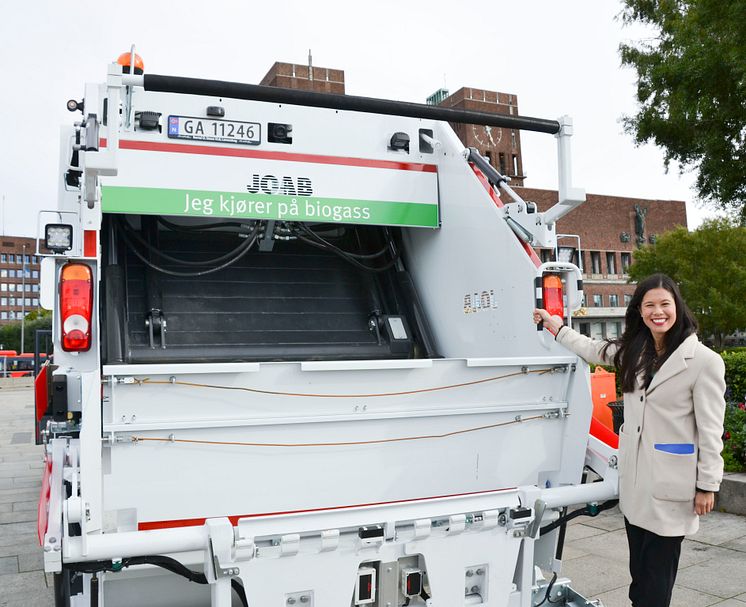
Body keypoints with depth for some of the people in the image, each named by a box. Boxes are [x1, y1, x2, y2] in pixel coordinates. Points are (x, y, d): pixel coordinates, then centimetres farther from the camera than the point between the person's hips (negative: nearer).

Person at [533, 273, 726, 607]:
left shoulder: (704, 361, -13)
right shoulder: (633, 351, 6)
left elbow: (710, 430, -11)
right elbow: (593, 351, 24)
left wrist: (707, 486, -9)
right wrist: (557, 327, 29)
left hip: (670, 480, -6)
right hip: (634, 475, 6)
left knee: (658, 566, 4)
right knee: (639, 563, 16)